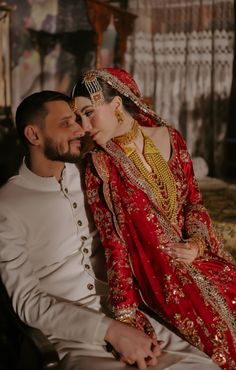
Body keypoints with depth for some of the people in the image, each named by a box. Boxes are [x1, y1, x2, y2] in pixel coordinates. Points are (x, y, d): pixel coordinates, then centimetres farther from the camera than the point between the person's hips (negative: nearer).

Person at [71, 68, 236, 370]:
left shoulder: (169, 138, 1)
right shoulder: (99, 166, -9)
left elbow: (194, 200, 10)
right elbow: (113, 243, -10)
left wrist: (197, 242, -8)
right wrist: (126, 314, -15)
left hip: (196, 254, 4)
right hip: (157, 274, -4)